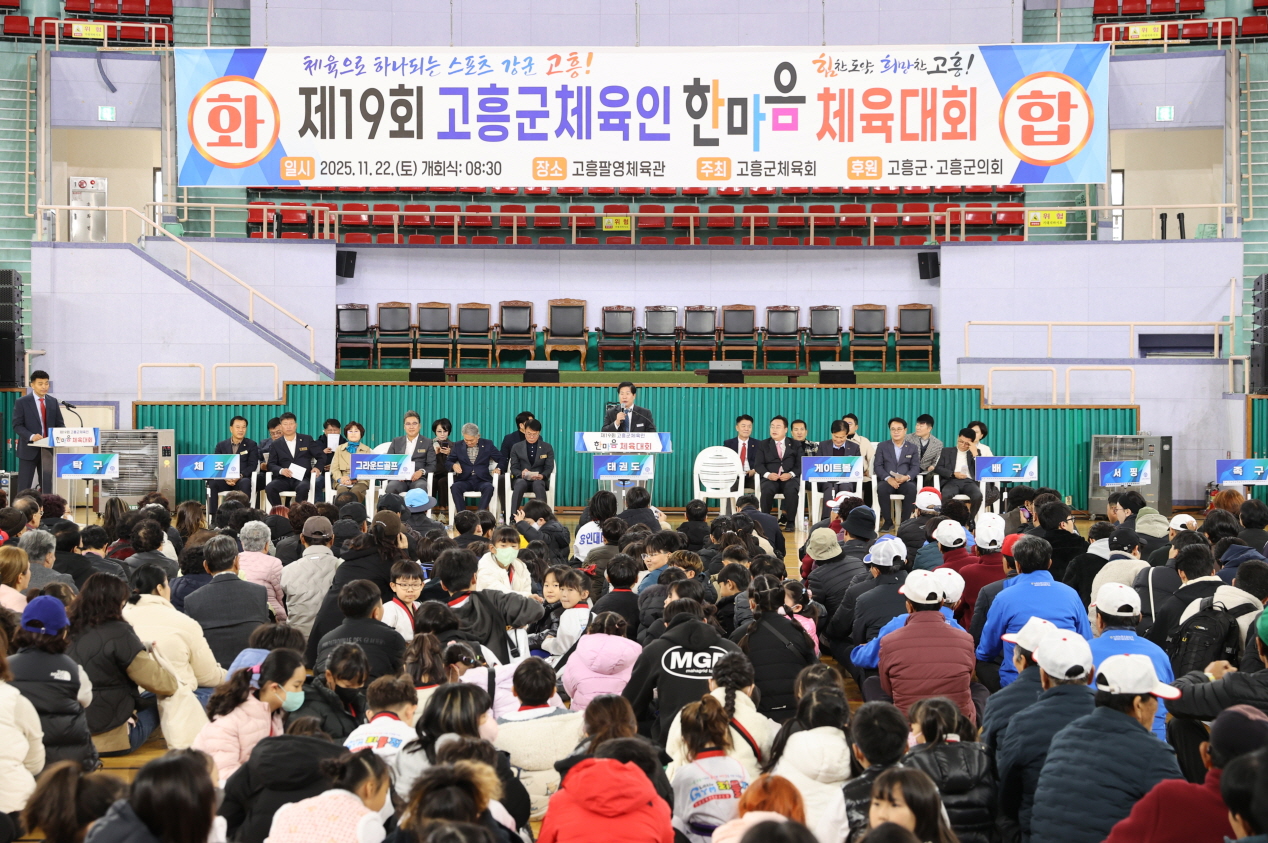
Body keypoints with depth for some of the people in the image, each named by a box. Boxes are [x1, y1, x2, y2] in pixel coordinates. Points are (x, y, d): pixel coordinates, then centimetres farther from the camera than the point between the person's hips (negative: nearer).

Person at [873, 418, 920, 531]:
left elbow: (915, 467, 5)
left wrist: (907, 477, -18)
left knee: (912, 488, -34)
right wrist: (888, 478, -17)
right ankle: (888, 521, -22)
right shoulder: (882, 446, 14)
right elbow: (878, 466, 3)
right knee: (882, 488, -35)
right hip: (887, 481, 0)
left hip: (905, 481, 0)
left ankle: (905, 521, -24)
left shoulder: (913, 448, 15)